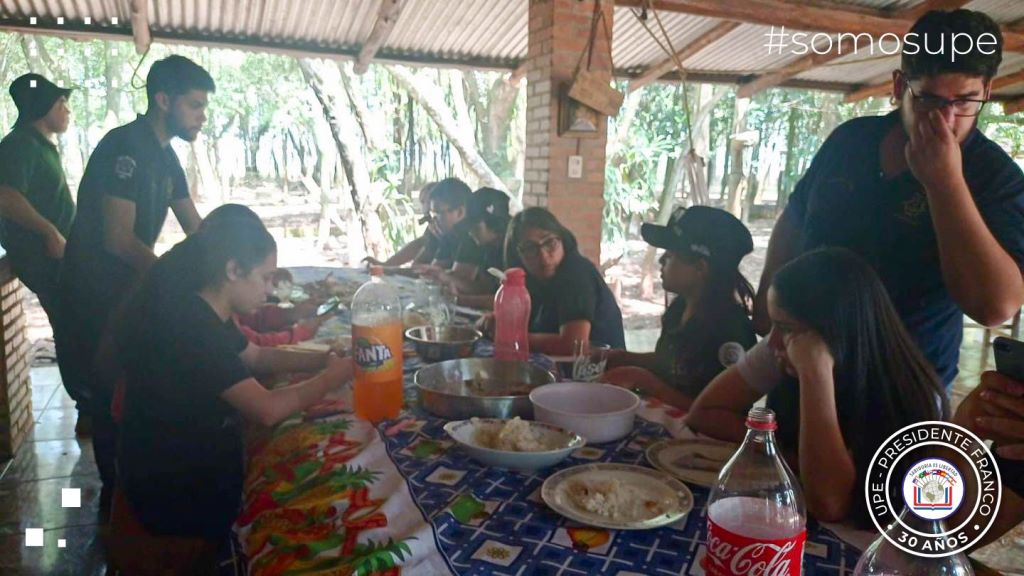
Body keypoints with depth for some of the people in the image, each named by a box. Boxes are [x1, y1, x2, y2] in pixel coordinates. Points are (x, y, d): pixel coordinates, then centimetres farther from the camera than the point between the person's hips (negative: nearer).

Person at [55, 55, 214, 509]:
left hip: (127, 288, 9)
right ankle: (117, 489, 19)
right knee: (108, 395, 3)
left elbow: (196, 229, 10)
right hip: (95, 295, -9)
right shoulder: (124, 146, -20)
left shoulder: (164, 157, 8)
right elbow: (119, 239, -26)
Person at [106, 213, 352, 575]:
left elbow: (256, 357, 15)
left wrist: (321, 360, 1)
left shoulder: (201, 315, 2)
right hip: (173, 503, -9)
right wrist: (335, 375, -19)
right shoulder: (192, 327, -31)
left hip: (187, 481, 9)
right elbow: (267, 411, -35)